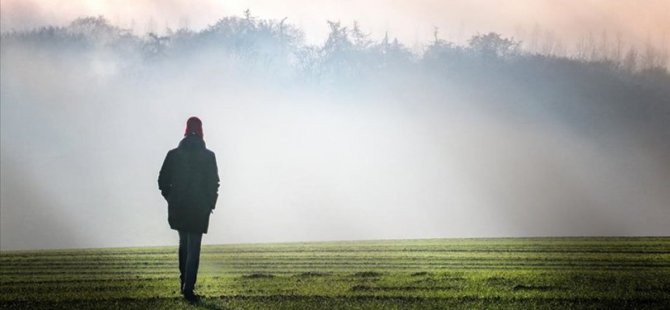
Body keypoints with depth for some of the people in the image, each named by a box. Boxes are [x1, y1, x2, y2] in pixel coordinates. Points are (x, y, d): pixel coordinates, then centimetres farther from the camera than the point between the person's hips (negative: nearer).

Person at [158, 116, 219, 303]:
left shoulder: (173, 155, 0)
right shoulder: (208, 156, -6)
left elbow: (163, 181, 0)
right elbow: (213, 183, -7)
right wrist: (210, 204, 8)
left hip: (178, 208, 3)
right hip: (199, 209, -3)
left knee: (183, 244, 22)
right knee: (194, 248, -1)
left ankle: (184, 280, 22)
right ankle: (188, 288, -9)